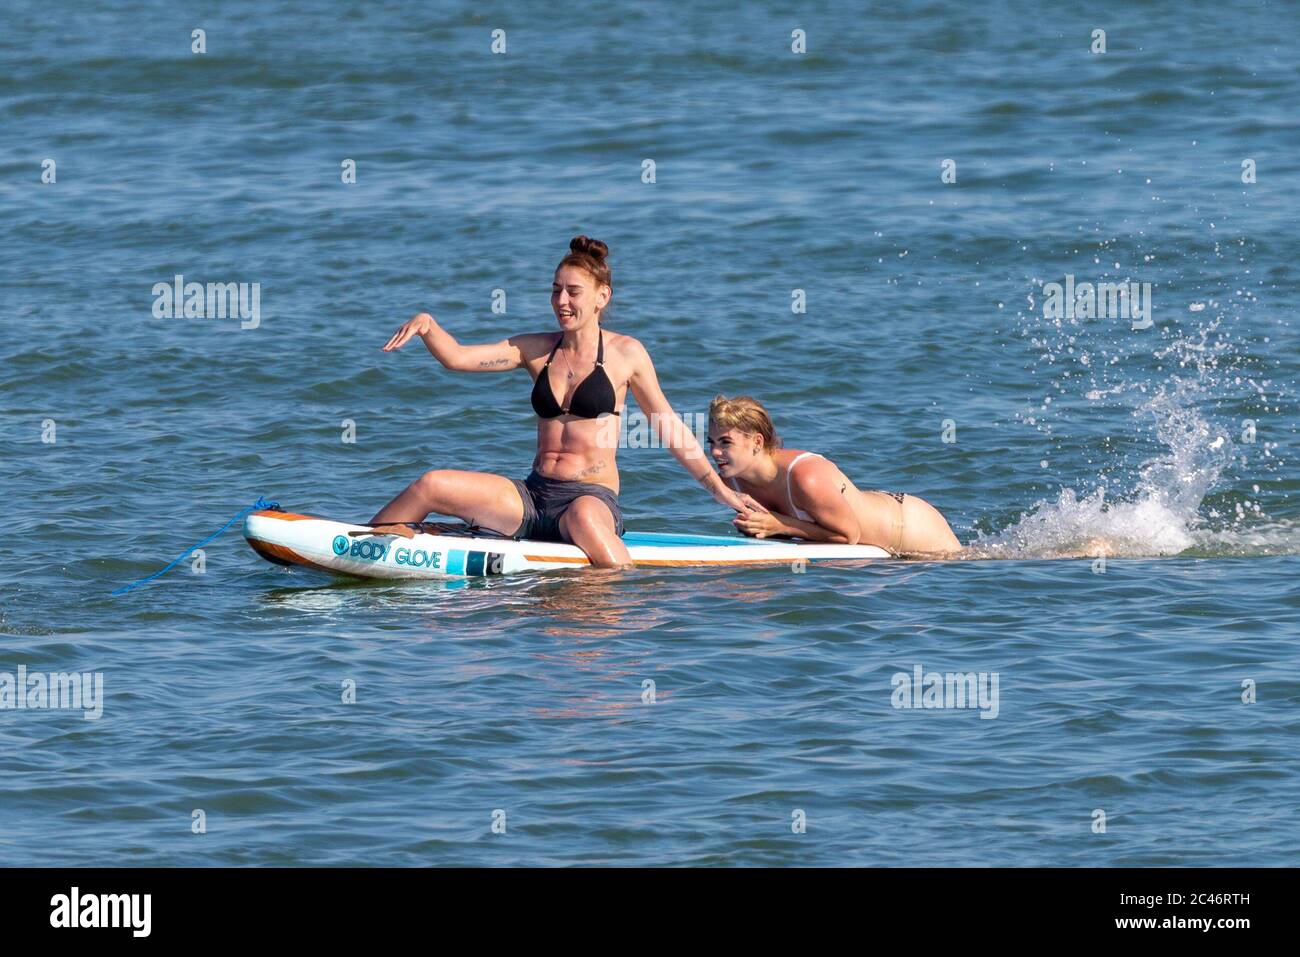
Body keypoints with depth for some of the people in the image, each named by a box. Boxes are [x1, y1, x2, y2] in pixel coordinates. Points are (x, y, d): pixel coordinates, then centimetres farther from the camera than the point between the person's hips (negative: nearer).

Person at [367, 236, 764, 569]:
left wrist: (718, 488, 8)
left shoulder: (624, 354, 2)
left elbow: (668, 426, 9)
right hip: (534, 494, 5)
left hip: (592, 497, -5)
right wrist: (427, 326, -18)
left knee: (583, 517, -44)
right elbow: (456, 358, 3)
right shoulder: (537, 350, 11)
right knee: (431, 485, -14)